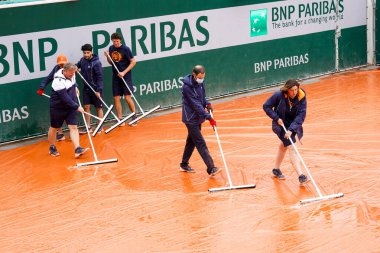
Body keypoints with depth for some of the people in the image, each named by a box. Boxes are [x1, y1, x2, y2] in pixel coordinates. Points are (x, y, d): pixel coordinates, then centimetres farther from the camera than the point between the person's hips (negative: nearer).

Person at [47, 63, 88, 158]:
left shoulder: (71, 74, -3)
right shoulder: (59, 81, -27)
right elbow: (65, 98, -30)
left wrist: (75, 87, 9)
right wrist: (77, 107, -27)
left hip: (70, 107, 6)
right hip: (58, 108, -6)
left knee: (73, 127, -7)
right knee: (53, 128, 12)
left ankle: (77, 149, -14)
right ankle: (52, 148, 32)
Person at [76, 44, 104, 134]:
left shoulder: (96, 63, -18)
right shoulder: (82, 60, 0)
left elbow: (100, 77, -18)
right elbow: (77, 66, 19)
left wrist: (98, 90, -21)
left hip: (95, 88, -6)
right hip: (86, 88, 6)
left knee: (98, 107, 7)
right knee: (86, 107, 5)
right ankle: (88, 127, 13)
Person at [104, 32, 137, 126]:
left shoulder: (125, 49, -10)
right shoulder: (111, 49, 6)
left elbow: (133, 62, -9)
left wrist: (124, 72, -16)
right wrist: (108, 57, -5)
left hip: (125, 76, -5)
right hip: (115, 76, 5)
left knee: (127, 97, -6)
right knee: (116, 98, 2)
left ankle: (134, 116, 11)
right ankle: (120, 119, 9)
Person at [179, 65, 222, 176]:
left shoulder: (200, 82, 2)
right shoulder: (187, 87, -23)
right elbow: (196, 104, -25)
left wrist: (207, 104, -4)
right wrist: (209, 117, -27)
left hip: (198, 117, 8)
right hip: (191, 119, -8)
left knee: (191, 141, 18)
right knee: (201, 144, -11)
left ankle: (184, 165, 31)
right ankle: (211, 169, -15)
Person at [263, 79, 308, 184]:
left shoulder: (301, 97, -18)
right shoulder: (279, 95, -23)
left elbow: (301, 115, -22)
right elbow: (266, 106, -13)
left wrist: (291, 130, -30)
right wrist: (276, 118, -22)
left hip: (293, 125, 5)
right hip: (281, 124, -5)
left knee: (284, 146, 23)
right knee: (292, 148, -17)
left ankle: (276, 169, 44)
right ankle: (300, 175, -26)